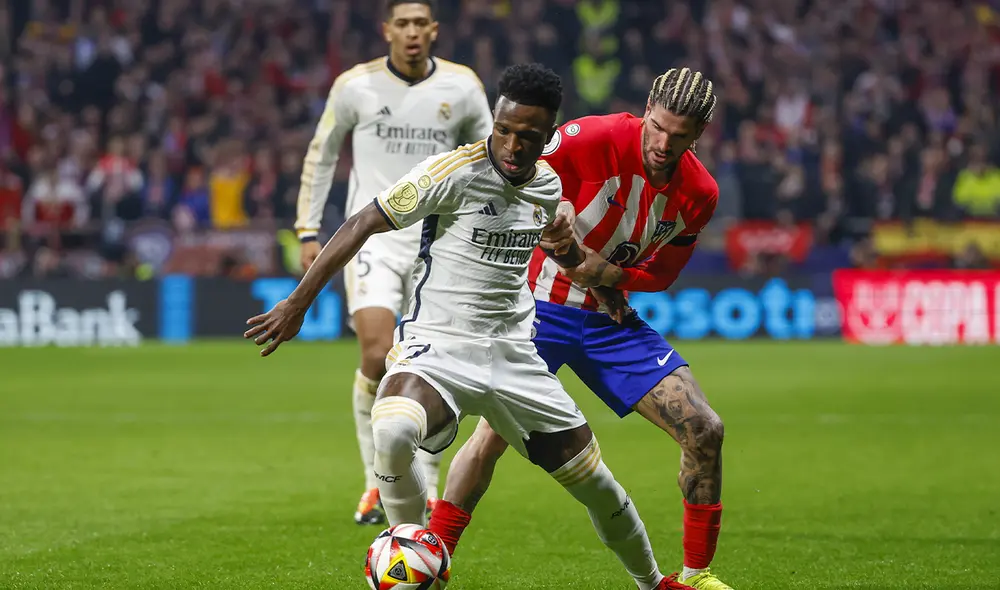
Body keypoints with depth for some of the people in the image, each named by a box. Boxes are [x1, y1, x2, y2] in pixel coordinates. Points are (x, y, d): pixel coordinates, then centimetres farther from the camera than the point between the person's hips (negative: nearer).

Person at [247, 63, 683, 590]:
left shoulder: (548, 185, 5)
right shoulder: (453, 172, -14)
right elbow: (363, 225, -11)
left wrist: (567, 247, 1)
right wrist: (298, 303, -13)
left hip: (514, 357, 5)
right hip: (436, 346, -5)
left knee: (596, 483, 7)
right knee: (392, 434, -37)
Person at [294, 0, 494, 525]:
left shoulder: (461, 87, 2)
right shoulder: (355, 85, -1)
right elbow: (321, 155, 10)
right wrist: (308, 230, 6)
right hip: (372, 238, -1)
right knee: (377, 357, -17)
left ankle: (425, 494, 13)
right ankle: (376, 482, 0)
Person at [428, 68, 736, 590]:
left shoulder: (699, 194, -5)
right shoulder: (594, 138, -20)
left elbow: (661, 273, 5)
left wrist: (608, 274, -14)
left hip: (610, 320, 5)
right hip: (540, 306, -4)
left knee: (703, 430, -5)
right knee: (495, 431, -20)